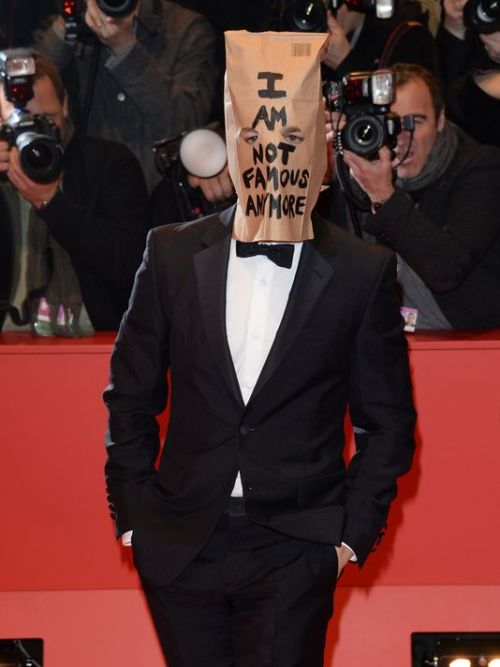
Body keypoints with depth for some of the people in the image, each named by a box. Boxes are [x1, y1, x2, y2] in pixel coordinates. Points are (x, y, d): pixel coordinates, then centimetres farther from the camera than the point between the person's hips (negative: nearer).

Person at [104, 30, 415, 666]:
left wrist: (355, 531, -1)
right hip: (180, 543, 2)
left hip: (295, 551, -2)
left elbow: (388, 419, 5)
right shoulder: (172, 254, 2)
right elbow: (131, 394, 9)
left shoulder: (364, 273, -3)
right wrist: (132, 514, 5)